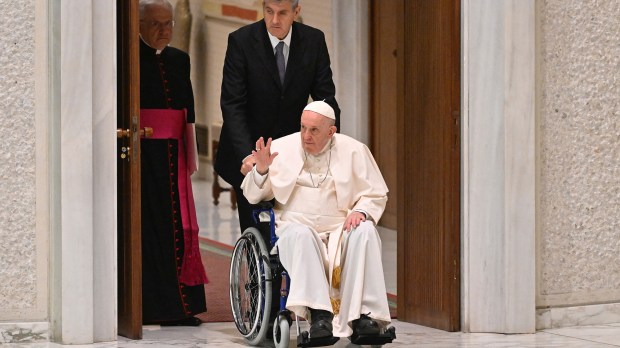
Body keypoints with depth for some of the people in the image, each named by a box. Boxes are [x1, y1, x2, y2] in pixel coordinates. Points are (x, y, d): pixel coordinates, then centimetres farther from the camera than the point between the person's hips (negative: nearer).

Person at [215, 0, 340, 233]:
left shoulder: (314, 41, -4)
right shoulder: (241, 41, -13)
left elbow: (325, 98, -1)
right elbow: (232, 104, -16)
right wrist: (245, 154, -29)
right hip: (249, 153, -2)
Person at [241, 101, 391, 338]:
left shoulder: (353, 150, 9)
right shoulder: (281, 148, 9)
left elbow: (376, 194, 12)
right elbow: (252, 196, 11)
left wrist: (361, 212, -10)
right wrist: (261, 169, -10)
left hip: (341, 227, 1)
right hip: (296, 224, -1)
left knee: (365, 232, -31)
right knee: (300, 234, -36)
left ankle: (363, 314, -35)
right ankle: (319, 313, -44)